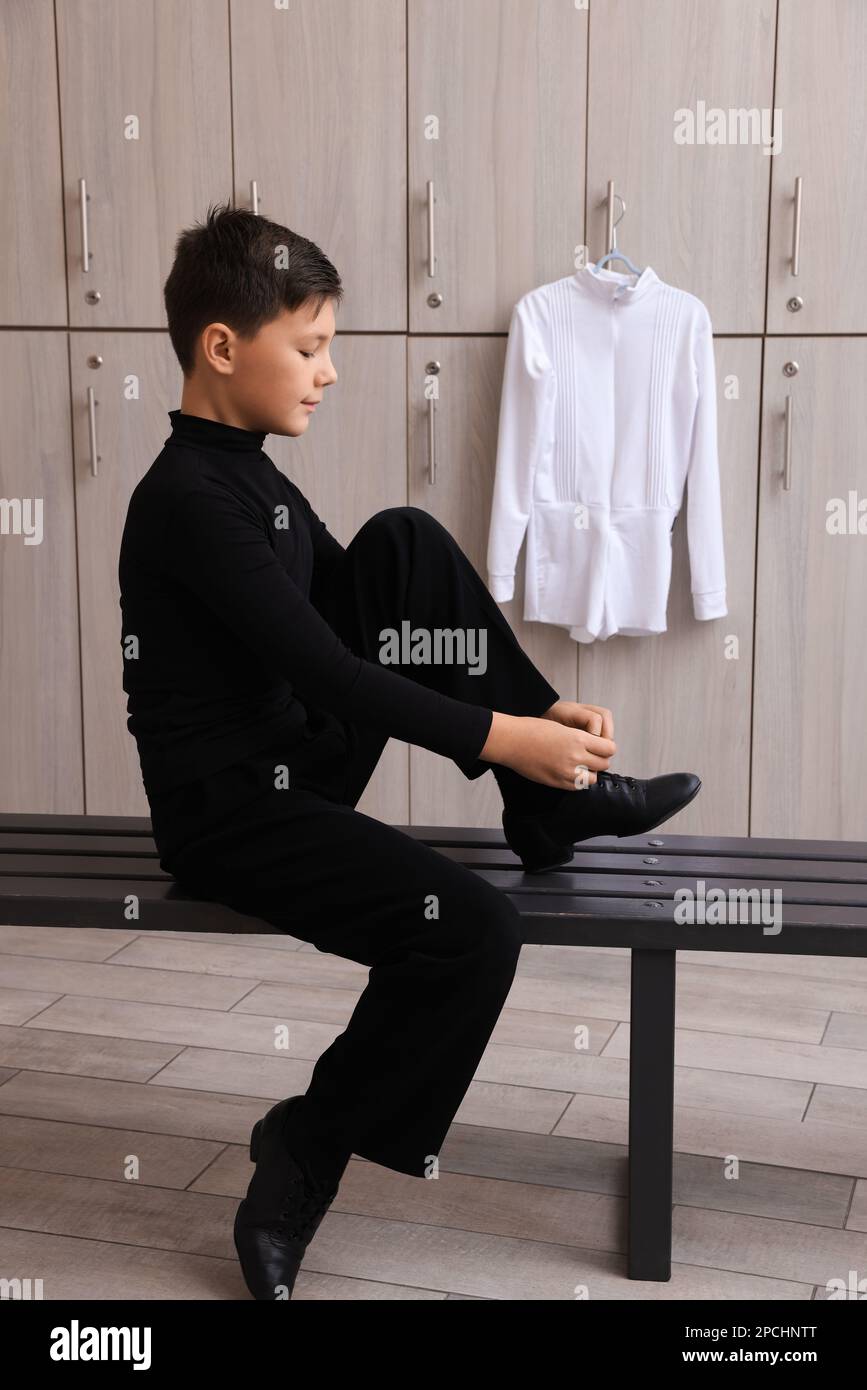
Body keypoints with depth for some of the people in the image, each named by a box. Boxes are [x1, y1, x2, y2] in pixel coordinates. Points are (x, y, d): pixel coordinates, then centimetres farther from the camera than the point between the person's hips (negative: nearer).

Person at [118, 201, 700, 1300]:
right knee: (473, 930, -24)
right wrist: (499, 736, -20)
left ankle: (561, 806, 1)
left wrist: (537, 709, 1)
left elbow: (363, 628, 10)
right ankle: (309, 1149, -2)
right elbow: (322, 670, -24)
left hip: (297, 764, 9)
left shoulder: (248, 474, 11)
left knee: (406, 545, 1)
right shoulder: (191, 500, -20)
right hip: (229, 812, -9)